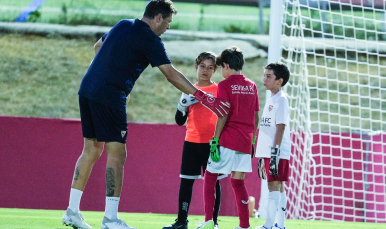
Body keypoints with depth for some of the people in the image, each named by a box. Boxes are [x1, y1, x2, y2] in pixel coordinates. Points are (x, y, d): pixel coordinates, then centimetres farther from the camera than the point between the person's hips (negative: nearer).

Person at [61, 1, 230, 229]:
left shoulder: (123, 25, 17)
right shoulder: (149, 39, -8)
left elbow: (98, 46, 32)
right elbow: (171, 74, -12)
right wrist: (201, 96, -9)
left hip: (87, 90, 9)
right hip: (110, 97, -9)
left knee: (92, 150, 14)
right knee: (117, 154, -4)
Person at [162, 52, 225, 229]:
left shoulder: (219, 90, 2)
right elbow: (180, 121, 11)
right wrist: (182, 106, -9)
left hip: (211, 143, -3)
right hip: (191, 142, 3)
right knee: (186, 181, 2)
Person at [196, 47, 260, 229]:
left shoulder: (225, 85, -6)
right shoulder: (251, 86, 11)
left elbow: (223, 116, -13)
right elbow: (256, 117, 13)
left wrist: (215, 140, -11)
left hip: (228, 139, -6)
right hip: (245, 142, 6)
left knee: (210, 177, 4)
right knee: (238, 181, 11)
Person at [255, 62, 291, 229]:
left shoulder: (281, 99, -9)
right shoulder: (271, 100, 18)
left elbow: (281, 127, -16)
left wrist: (275, 151, -23)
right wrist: (262, 157, 21)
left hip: (278, 152, -9)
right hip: (268, 152, 9)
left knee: (274, 185, -12)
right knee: (278, 187, 9)